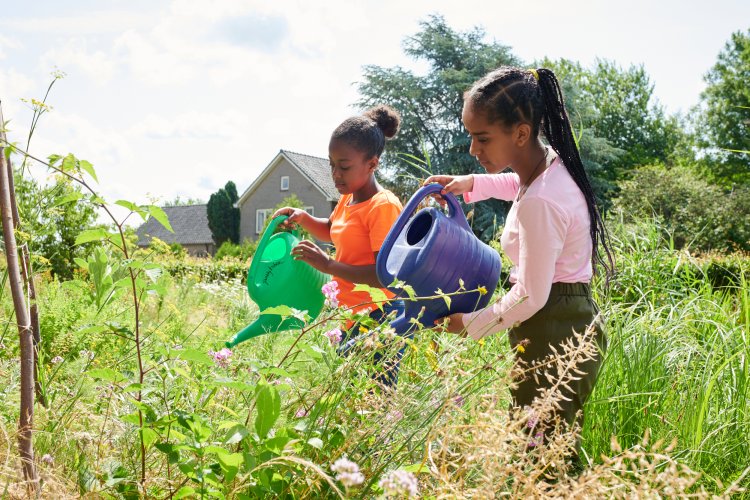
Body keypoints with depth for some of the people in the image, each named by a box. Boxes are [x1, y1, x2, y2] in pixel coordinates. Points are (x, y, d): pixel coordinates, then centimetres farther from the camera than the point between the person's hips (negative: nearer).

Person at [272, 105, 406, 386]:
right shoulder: (347, 198, 10)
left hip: (380, 319, -9)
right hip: (354, 320, 9)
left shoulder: (383, 207, -17)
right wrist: (303, 219, 12)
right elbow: (332, 231, 32)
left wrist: (328, 265, -24)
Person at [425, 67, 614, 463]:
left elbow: (530, 296, -21)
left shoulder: (540, 203, -26)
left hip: (552, 336, -10)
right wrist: (472, 184, 16)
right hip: (573, 324, 10)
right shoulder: (549, 161, 3)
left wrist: (470, 324, -7)